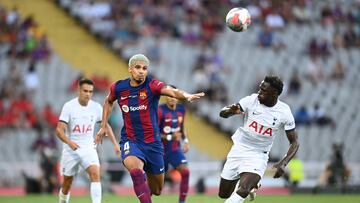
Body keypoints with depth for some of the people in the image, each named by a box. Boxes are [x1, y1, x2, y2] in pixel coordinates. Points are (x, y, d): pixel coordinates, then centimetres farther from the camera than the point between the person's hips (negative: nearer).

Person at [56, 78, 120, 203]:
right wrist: (69, 142, -32)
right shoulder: (69, 106, -10)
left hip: (88, 148, 1)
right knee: (67, 184, 7)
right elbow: (59, 130, -14)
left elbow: (106, 125, 14)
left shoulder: (96, 107, -1)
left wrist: (115, 143, 7)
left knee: (95, 174, -23)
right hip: (71, 150, -1)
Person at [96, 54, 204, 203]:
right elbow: (108, 102, 22)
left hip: (152, 142, 0)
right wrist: (103, 126, 18)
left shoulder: (152, 86, -12)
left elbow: (173, 92, -32)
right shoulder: (118, 87, -2)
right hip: (130, 141, 0)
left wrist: (187, 96, -53)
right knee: (135, 169, -35)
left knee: (157, 190, 11)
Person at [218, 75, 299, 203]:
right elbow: (222, 113, -12)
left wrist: (283, 163, -21)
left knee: (242, 191, -27)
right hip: (239, 149, 3)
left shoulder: (284, 113, -12)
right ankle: (251, 184, 37)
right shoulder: (252, 100, -10)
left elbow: (294, 142, -5)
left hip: (258, 156, -3)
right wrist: (231, 111, -37)